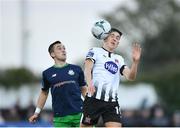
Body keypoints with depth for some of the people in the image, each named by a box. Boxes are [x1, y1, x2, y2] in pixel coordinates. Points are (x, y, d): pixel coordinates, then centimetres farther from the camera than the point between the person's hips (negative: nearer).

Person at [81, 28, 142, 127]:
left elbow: (130, 77, 10)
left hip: (112, 102, 4)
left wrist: (135, 61, -9)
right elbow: (87, 69, -8)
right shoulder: (95, 51, 9)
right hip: (94, 99, -4)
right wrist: (90, 83, -29)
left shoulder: (119, 59, 23)